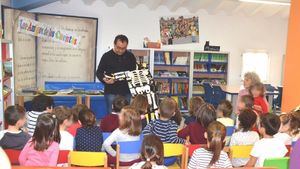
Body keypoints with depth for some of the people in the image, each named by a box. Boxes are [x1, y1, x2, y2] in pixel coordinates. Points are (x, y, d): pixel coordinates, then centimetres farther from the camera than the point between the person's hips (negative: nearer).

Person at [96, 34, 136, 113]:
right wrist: (104, 80, -17)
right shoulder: (107, 56, -1)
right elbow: (99, 72, 3)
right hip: (111, 92, -2)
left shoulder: (130, 56, 7)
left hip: (126, 92, 3)